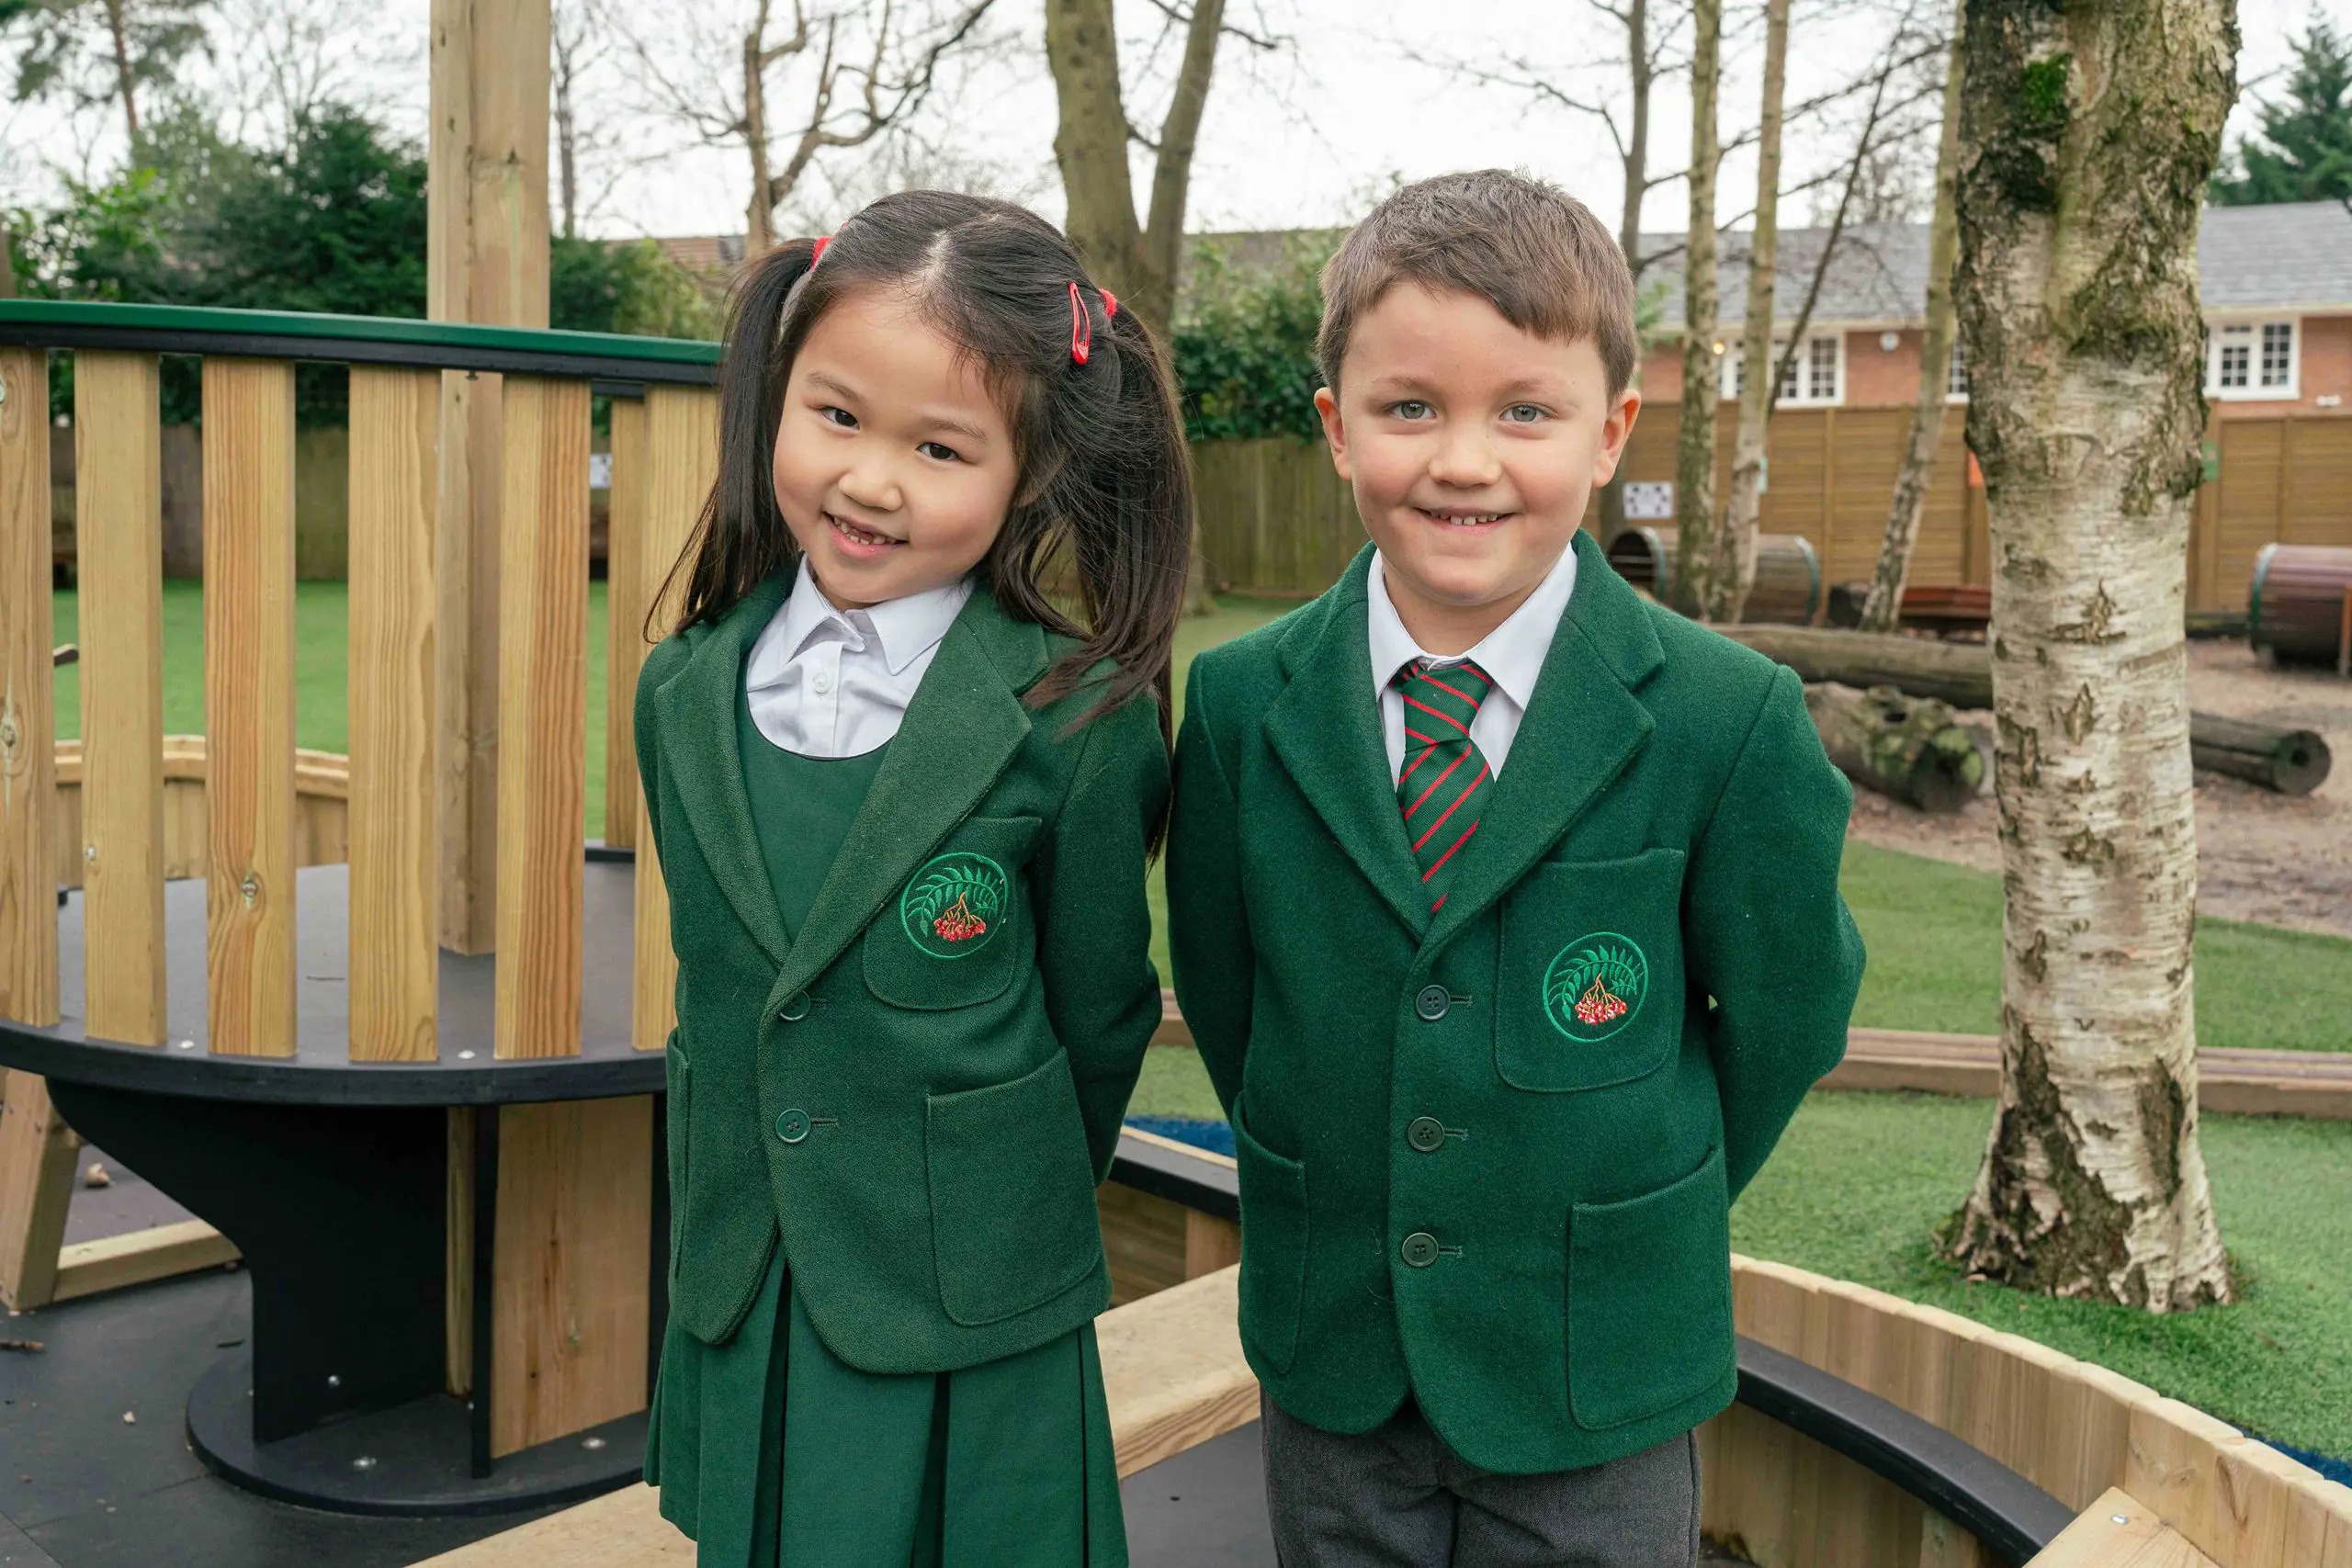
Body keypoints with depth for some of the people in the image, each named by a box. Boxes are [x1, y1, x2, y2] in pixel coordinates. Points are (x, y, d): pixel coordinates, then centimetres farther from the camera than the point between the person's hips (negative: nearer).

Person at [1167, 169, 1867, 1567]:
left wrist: (1638, 1221, 6)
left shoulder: (1733, 720, -15)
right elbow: (1221, 985, 4)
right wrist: (1333, 1204, 7)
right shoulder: (1240, 704, -8)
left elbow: (1784, 1019, -3)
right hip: (1329, 1362, 2)